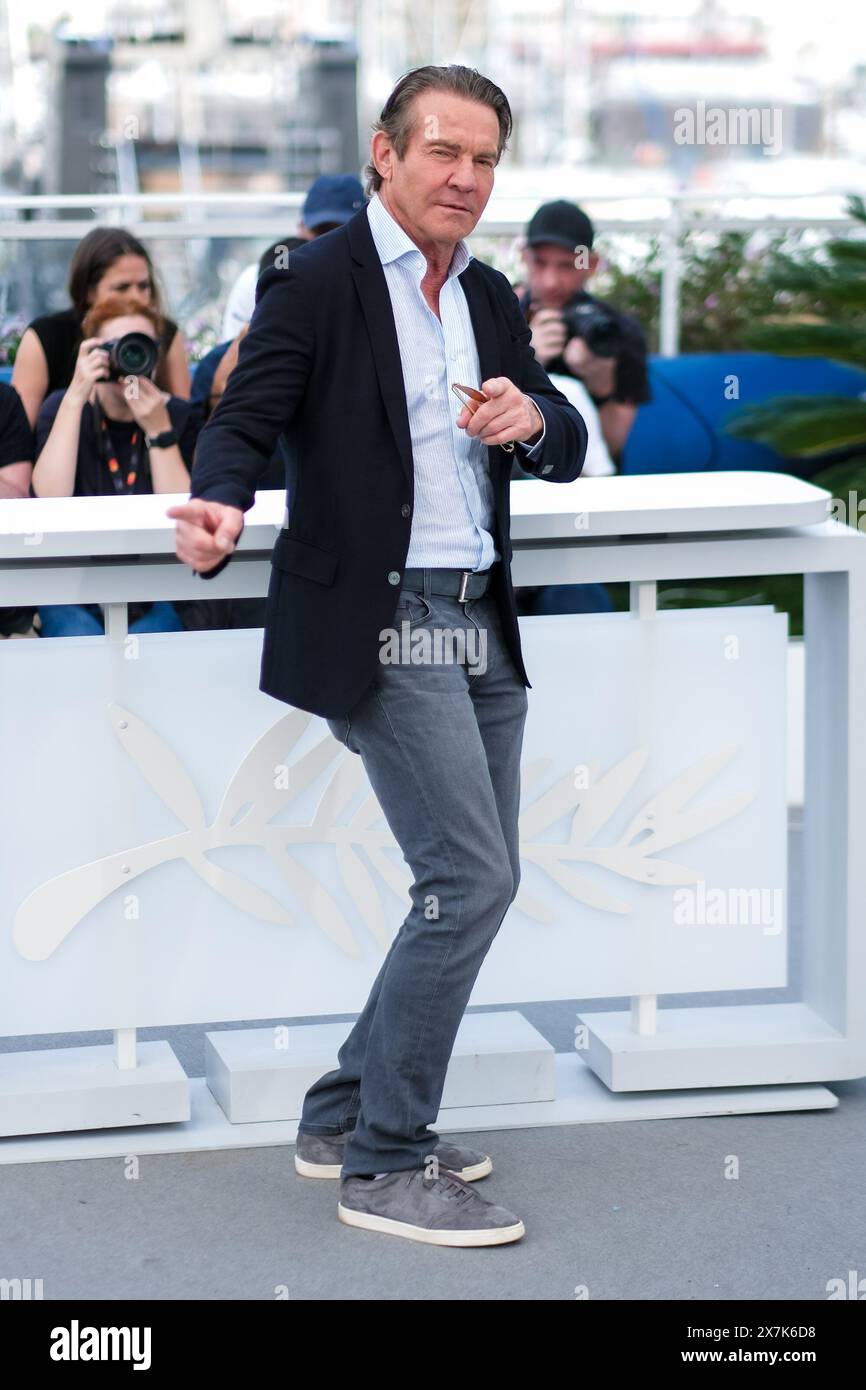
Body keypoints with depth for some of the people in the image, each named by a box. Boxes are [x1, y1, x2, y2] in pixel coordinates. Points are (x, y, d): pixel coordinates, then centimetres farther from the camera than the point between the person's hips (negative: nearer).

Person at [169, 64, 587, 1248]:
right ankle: (384, 1170, -3)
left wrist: (533, 418, -8)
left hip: (479, 622, 8)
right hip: (379, 625, -8)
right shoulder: (315, 284, -5)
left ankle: (347, 1116, 25)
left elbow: (569, 454, 16)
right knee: (470, 881, -13)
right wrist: (217, 512, -34)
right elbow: (246, 422, -13)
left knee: (478, 887, 12)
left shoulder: (492, 298, 16)